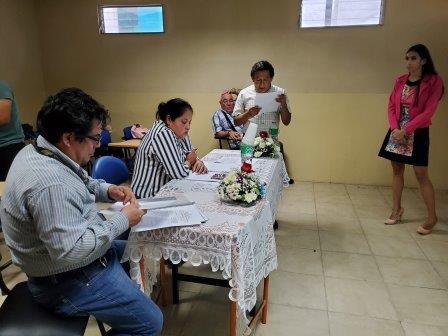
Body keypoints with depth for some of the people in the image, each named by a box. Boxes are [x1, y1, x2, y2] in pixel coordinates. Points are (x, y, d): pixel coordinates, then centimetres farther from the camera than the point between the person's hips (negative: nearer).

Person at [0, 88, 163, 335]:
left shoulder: (36, 151, 0)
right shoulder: (51, 184, -33)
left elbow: (80, 184, 16)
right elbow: (71, 252, -34)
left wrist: (108, 190, -2)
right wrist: (122, 220, -24)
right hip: (69, 282, -10)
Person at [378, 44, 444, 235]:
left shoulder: (433, 81, -7)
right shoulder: (400, 81, 7)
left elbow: (428, 112, -13)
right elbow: (391, 106, 5)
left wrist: (406, 130, -18)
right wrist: (395, 128, -10)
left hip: (417, 133, -5)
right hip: (397, 131, 5)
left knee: (421, 175, -3)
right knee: (396, 170, 9)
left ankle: (432, 217, 10)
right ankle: (397, 209, 22)